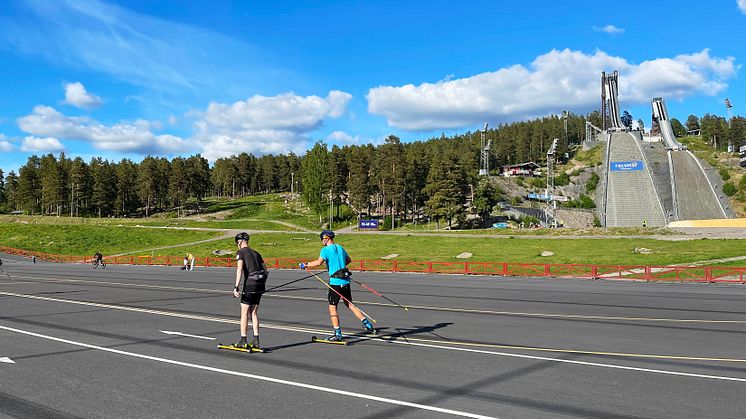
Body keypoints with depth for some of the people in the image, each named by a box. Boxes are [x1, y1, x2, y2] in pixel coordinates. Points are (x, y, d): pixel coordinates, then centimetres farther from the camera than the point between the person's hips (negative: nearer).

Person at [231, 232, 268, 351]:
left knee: (244, 313, 3)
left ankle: (243, 341, 6)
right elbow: (266, 270, 19)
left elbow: (240, 269, -15)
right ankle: (256, 341, 10)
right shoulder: (255, 253, 19)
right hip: (260, 283, 6)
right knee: (254, 313, 12)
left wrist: (236, 287, -19)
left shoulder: (241, 252, 0)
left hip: (250, 283, -6)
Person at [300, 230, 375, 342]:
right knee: (349, 304, 19)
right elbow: (349, 260, 29)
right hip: (346, 282, 7)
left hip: (335, 282, -7)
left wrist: (306, 265, -11)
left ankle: (338, 334, -1)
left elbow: (319, 262, -22)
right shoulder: (340, 248, 15)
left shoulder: (326, 249, -8)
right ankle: (367, 323, 17)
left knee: (332, 307, 1)